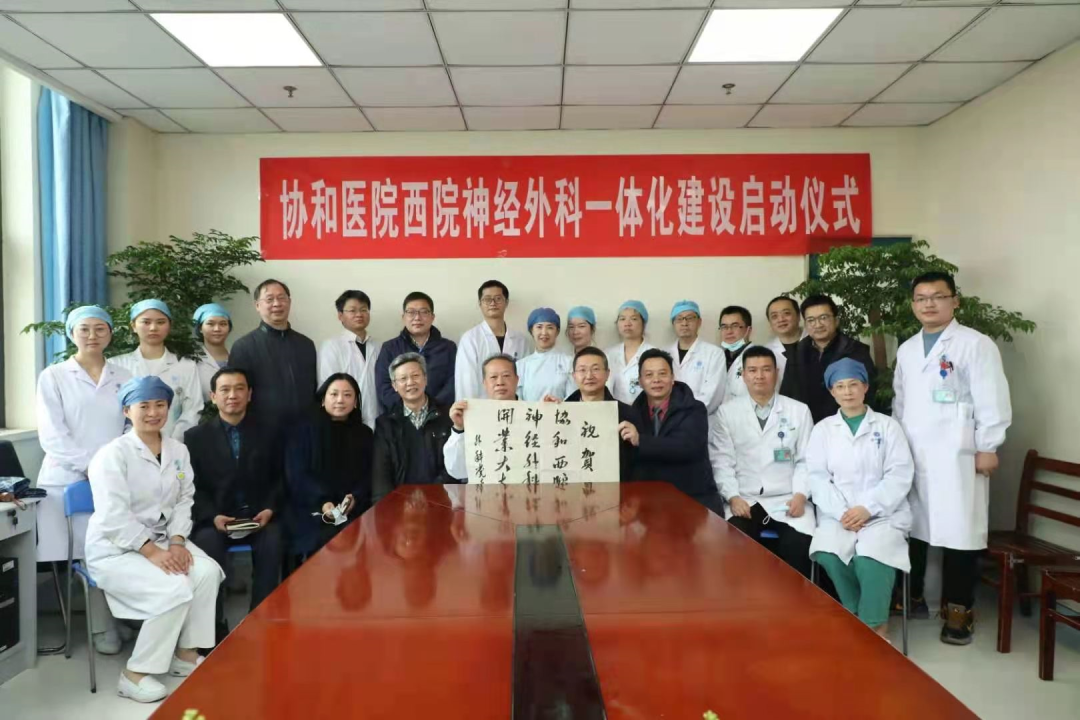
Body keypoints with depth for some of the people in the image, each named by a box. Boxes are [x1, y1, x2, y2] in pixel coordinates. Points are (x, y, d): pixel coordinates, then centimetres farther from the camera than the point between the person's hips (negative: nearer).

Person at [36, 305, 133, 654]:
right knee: (90, 556, -3)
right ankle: (102, 627, 11)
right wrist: (90, 466, -12)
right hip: (69, 479, -1)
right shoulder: (53, 376, 5)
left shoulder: (123, 377, 11)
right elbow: (51, 435, -4)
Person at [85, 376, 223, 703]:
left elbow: (184, 501, 5)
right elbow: (114, 516, -21)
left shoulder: (178, 450, 6)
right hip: (115, 549, -6)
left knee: (208, 572, -20)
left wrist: (177, 542, -12)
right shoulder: (113, 454, -13)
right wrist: (152, 552, -26)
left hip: (162, 539, 6)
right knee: (175, 588, -27)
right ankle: (134, 674, -10)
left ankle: (185, 654, -2)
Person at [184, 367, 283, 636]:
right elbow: (192, 486, 3)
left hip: (259, 515, 0)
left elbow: (280, 477, 11)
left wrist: (270, 508, -7)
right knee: (206, 544, -32)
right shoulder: (195, 436, 9)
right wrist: (213, 516, -14)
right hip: (214, 518, 0)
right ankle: (214, 626, -16)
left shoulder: (268, 432, 12)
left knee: (273, 543, -31)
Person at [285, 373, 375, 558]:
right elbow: (297, 475, -3)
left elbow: (368, 476, 7)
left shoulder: (365, 434, 15)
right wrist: (323, 502, -19)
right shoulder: (305, 431, 6)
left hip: (354, 510, 2)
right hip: (313, 511, -2)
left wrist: (355, 498, -14)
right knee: (327, 539, -30)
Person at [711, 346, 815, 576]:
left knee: (799, 544, -26)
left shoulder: (799, 411, 10)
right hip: (744, 500, 0)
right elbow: (721, 460, 1)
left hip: (787, 500, 1)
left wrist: (801, 495, -9)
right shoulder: (727, 412, 7)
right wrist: (733, 497, -12)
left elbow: (806, 460, 7)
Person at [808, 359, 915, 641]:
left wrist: (867, 508, -15)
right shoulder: (823, 429, 12)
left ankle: (874, 624, -6)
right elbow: (817, 477, 2)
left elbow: (900, 475, -2)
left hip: (883, 514, -1)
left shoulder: (887, 426, 9)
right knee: (828, 554, -28)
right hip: (837, 514, 2)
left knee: (870, 559, -30)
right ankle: (858, 615, -3)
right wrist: (841, 512, -14)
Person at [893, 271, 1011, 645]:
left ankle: (959, 610, 11)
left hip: (955, 458, -5)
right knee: (912, 528, 10)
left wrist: (987, 448, -10)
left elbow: (991, 401, -7)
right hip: (911, 457, 5)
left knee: (959, 533, -1)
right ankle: (911, 596, 25)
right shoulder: (906, 349, 14)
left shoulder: (976, 344, -3)